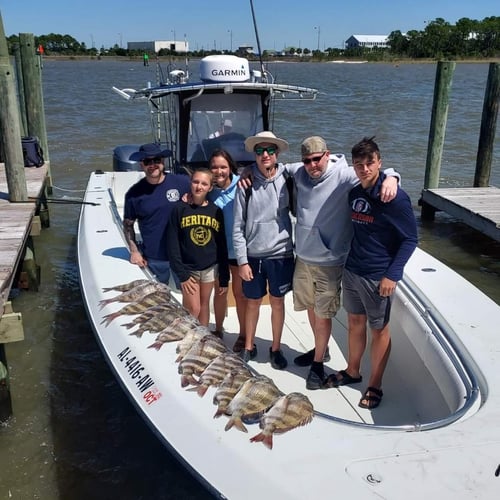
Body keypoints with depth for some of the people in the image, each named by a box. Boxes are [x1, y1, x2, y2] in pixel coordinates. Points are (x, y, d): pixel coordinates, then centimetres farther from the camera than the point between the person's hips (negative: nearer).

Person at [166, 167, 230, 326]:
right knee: (192, 310, -3)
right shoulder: (179, 209, -7)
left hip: (210, 268, 3)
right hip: (188, 268, -2)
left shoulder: (216, 211, 0)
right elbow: (172, 243, -8)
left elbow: (222, 246, 3)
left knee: (204, 305, 14)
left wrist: (224, 278, 1)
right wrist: (181, 274, -13)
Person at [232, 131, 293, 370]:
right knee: (253, 303, 14)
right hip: (253, 255, 0)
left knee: (277, 302, 13)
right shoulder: (246, 185, -6)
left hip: (281, 254, 0)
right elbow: (238, 227, -3)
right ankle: (249, 347, 33)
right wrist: (242, 261, -5)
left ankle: (275, 348, 31)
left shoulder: (286, 180, -5)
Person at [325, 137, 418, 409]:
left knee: (379, 330, 8)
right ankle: (352, 371, 37)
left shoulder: (395, 198, -16)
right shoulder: (354, 194, 4)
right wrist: (348, 263, 15)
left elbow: (410, 239, -12)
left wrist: (392, 275, -17)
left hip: (378, 277, -6)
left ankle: (375, 385, 22)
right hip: (351, 271, 6)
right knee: (355, 323, 19)